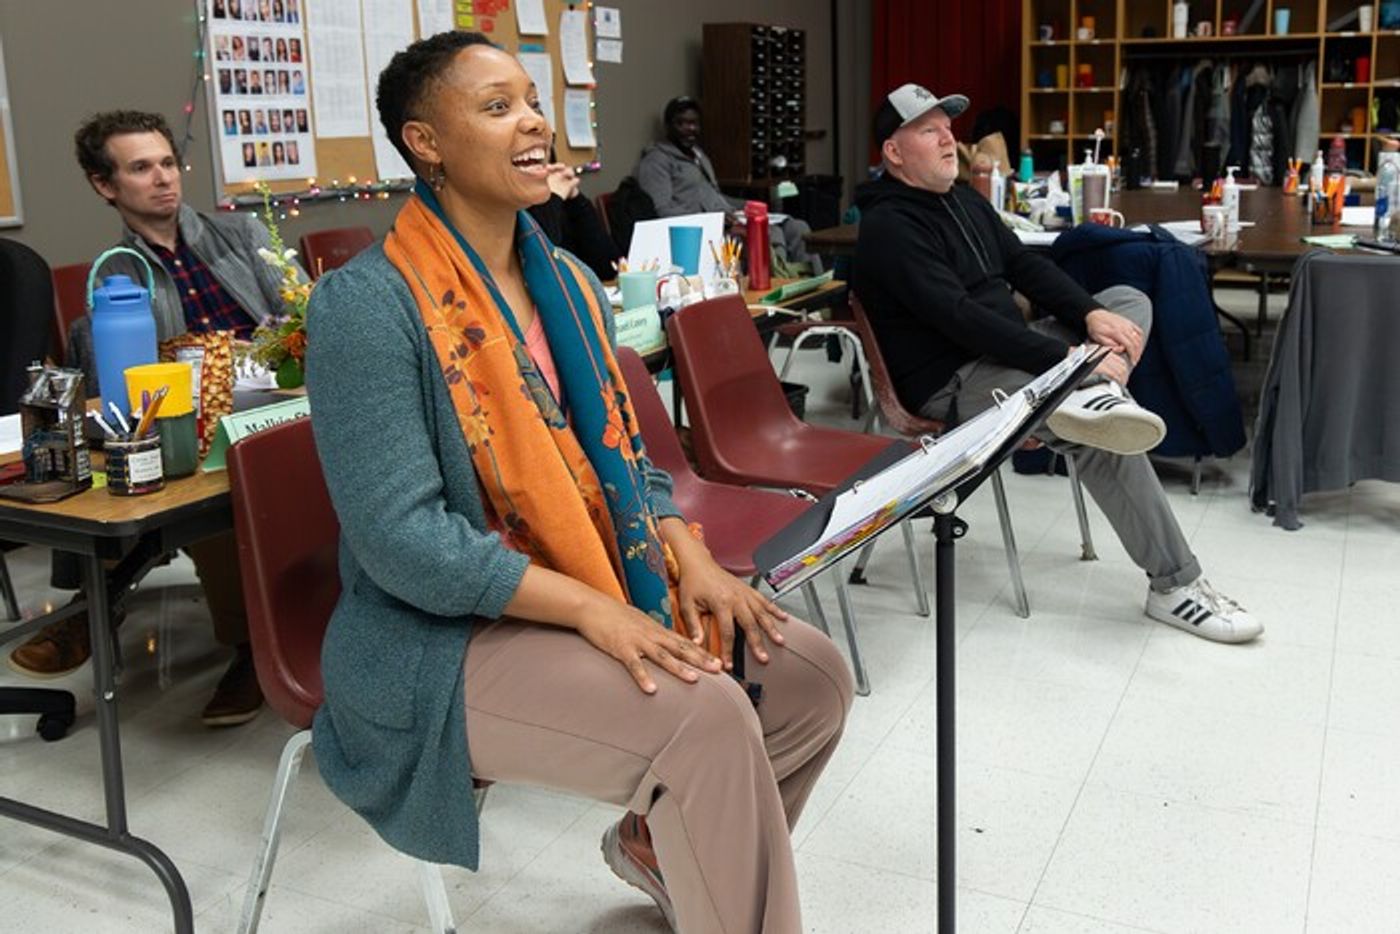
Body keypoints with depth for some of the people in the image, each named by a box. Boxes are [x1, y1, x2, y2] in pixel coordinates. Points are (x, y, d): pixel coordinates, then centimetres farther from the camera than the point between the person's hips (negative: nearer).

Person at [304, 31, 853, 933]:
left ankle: (660, 840, 21)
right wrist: (591, 607, -26)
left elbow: (623, 456, 13)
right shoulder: (368, 304, -15)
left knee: (813, 674, -4)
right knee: (704, 714, -28)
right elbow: (400, 537, -21)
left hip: (607, 591, 8)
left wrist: (689, 558, -6)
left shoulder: (568, 282, 9)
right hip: (449, 636, -8)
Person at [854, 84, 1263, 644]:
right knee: (1103, 439, -25)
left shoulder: (963, 200, 15)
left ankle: (1096, 395, -26)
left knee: (1129, 300, 6)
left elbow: (1026, 267, 10)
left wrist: (1092, 314, -9)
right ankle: (1175, 586, -12)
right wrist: (1067, 358, -28)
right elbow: (960, 319, -25)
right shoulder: (889, 227, -15)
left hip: (1005, 351, 10)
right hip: (954, 386, -10)